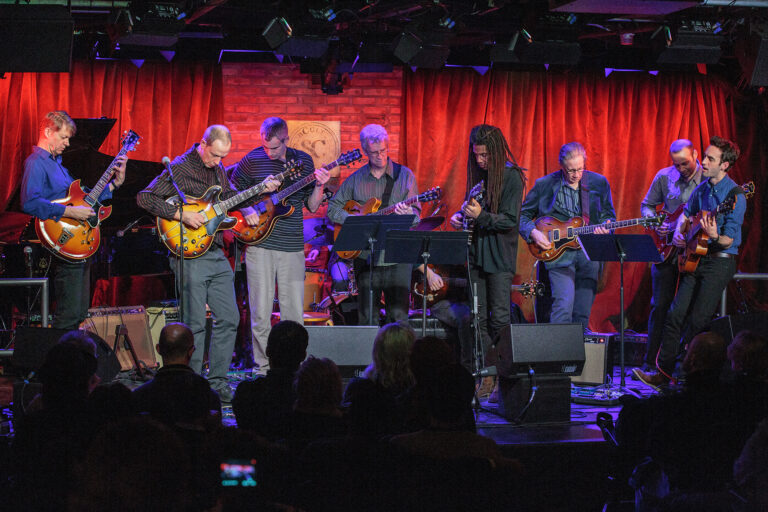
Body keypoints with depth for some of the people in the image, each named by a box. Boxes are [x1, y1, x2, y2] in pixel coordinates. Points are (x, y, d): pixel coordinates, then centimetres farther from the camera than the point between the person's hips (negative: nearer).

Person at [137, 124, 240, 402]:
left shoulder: (217, 169, 12)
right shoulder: (180, 168, -11)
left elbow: (231, 197, 27)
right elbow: (144, 197, -17)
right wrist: (181, 215, -23)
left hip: (217, 255, 8)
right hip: (190, 255, -8)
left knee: (229, 318, 7)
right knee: (195, 324, -4)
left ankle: (217, 382, 16)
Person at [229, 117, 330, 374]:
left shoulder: (303, 161, 7)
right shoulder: (252, 160, -1)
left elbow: (311, 207, 10)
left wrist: (319, 186, -9)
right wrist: (245, 211, -8)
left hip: (292, 247, 2)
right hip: (259, 244, -2)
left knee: (294, 314, 3)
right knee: (261, 313, -1)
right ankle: (264, 369, 9)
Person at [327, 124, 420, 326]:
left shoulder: (404, 175, 4)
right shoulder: (356, 179, 9)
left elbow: (415, 212, 0)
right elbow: (333, 208, 11)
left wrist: (407, 213, -24)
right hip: (366, 258, 2)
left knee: (399, 313, -5)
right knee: (367, 316, 4)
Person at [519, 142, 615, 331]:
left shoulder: (599, 183, 6)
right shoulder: (544, 185, 0)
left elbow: (609, 215, 15)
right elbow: (523, 215, 9)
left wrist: (605, 228, -7)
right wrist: (532, 232, -10)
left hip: (589, 254, 3)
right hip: (559, 254, -3)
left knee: (582, 313, 4)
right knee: (564, 305, -18)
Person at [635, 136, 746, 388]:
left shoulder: (735, 195, -14)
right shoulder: (702, 188, 9)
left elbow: (729, 240, -17)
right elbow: (687, 213, 26)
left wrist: (714, 236, -37)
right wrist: (679, 232, 7)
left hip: (719, 262, -7)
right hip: (695, 259, 7)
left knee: (697, 321, -7)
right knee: (675, 315, 2)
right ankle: (663, 372, 5)